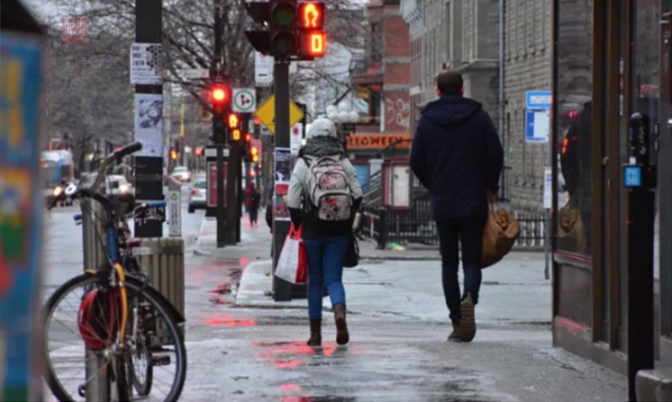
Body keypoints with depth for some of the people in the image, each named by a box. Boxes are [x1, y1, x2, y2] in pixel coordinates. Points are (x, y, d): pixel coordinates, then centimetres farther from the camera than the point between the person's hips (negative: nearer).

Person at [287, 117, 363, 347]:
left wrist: (299, 225, 7)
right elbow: (357, 195, -3)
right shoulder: (344, 163, 2)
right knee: (334, 278, 5)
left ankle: (315, 333, 12)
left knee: (315, 279, 10)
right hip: (339, 232, 1)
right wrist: (347, 220, 9)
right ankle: (340, 312, -24)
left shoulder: (303, 164, -4)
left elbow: (293, 202, -7)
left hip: (312, 231, -1)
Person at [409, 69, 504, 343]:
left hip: (442, 204, 1)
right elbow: (496, 156, -3)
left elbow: (416, 162, 2)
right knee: (472, 259, 4)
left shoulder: (427, 121, 2)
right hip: (473, 202, -1)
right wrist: (489, 186, 10)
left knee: (449, 263, 10)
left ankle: (457, 322, 7)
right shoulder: (479, 117, 0)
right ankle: (469, 298, -26)